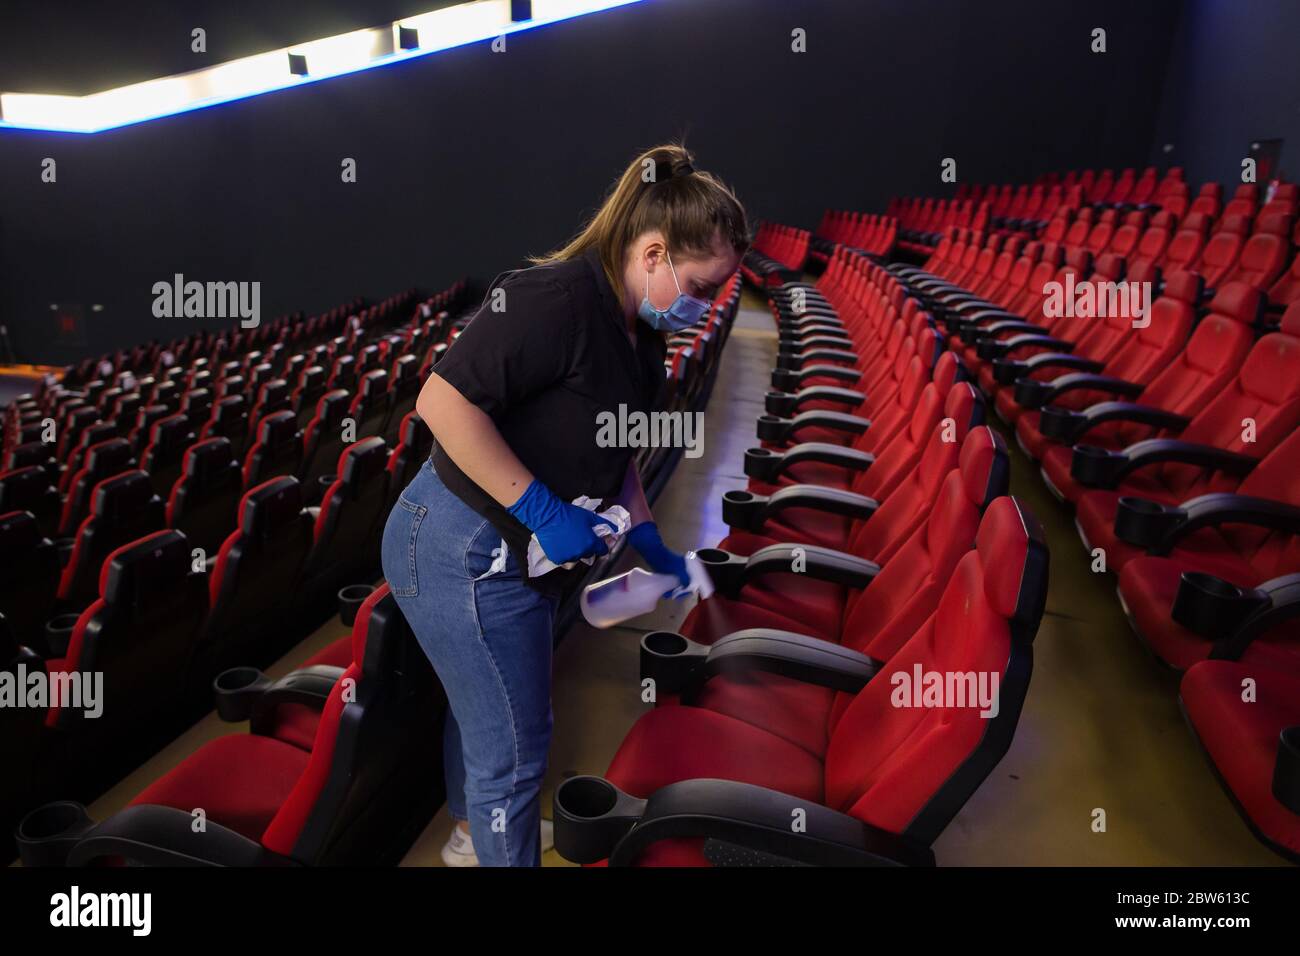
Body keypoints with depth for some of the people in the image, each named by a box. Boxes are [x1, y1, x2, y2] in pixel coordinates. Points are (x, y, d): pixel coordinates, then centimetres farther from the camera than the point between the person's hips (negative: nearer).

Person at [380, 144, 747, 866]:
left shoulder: (644, 334, 4)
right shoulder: (555, 299, -26)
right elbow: (444, 401, -31)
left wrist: (650, 544, 10)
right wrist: (543, 509, -29)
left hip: (520, 554, 10)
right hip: (465, 553, -10)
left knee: (484, 709, 29)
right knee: (514, 745, 5)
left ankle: (473, 832, 54)